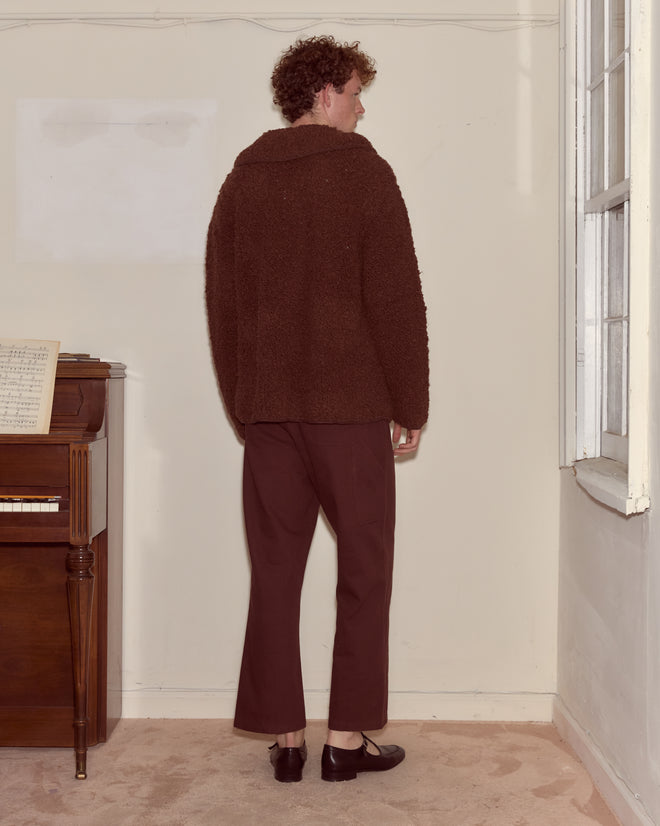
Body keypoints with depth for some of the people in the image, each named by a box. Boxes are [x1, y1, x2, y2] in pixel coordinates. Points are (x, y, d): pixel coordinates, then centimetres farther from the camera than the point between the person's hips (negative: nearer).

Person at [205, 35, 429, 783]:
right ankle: (347, 737, 11)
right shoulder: (361, 169, -4)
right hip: (351, 407, -4)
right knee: (363, 569, 7)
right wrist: (411, 408, -1)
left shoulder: (241, 180, 9)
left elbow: (221, 306, 10)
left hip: (267, 410, 4)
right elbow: (396, 299, -9)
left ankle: (284, 736, 16)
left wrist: (243, 410, 16)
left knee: (275, 573, 9)